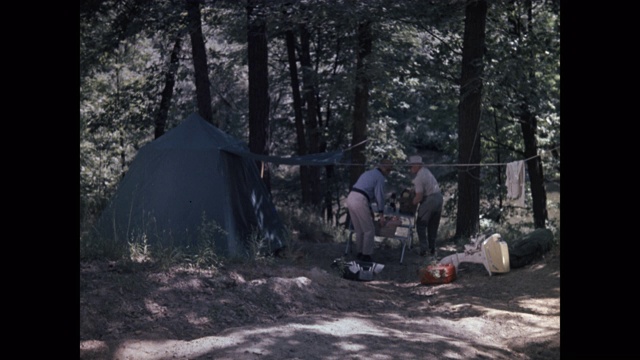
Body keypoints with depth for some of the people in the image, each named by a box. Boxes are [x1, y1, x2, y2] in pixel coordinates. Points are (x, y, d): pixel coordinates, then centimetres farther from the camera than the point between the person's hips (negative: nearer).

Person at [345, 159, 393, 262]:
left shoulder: (368, 173, 25)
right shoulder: (380, 177, -2)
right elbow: (379, 196, -5)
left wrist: (370, 209, 35)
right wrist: (381, 215, 0)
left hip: (350, 198, 9)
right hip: (360, 202, -9)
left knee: (359, 230, 20)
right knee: (369, 230, 4)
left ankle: (359, 253, 26)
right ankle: (366, 255, 7)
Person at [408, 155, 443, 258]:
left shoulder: (419, 178, -17)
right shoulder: (426, 171, 10)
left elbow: (419, 196, -20)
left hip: (429, 200, -8)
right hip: (439, 198, 8)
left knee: (421, 225, 4)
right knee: (433, 226, 16)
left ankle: (423, 249, -3)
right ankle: (432, 250, 18)